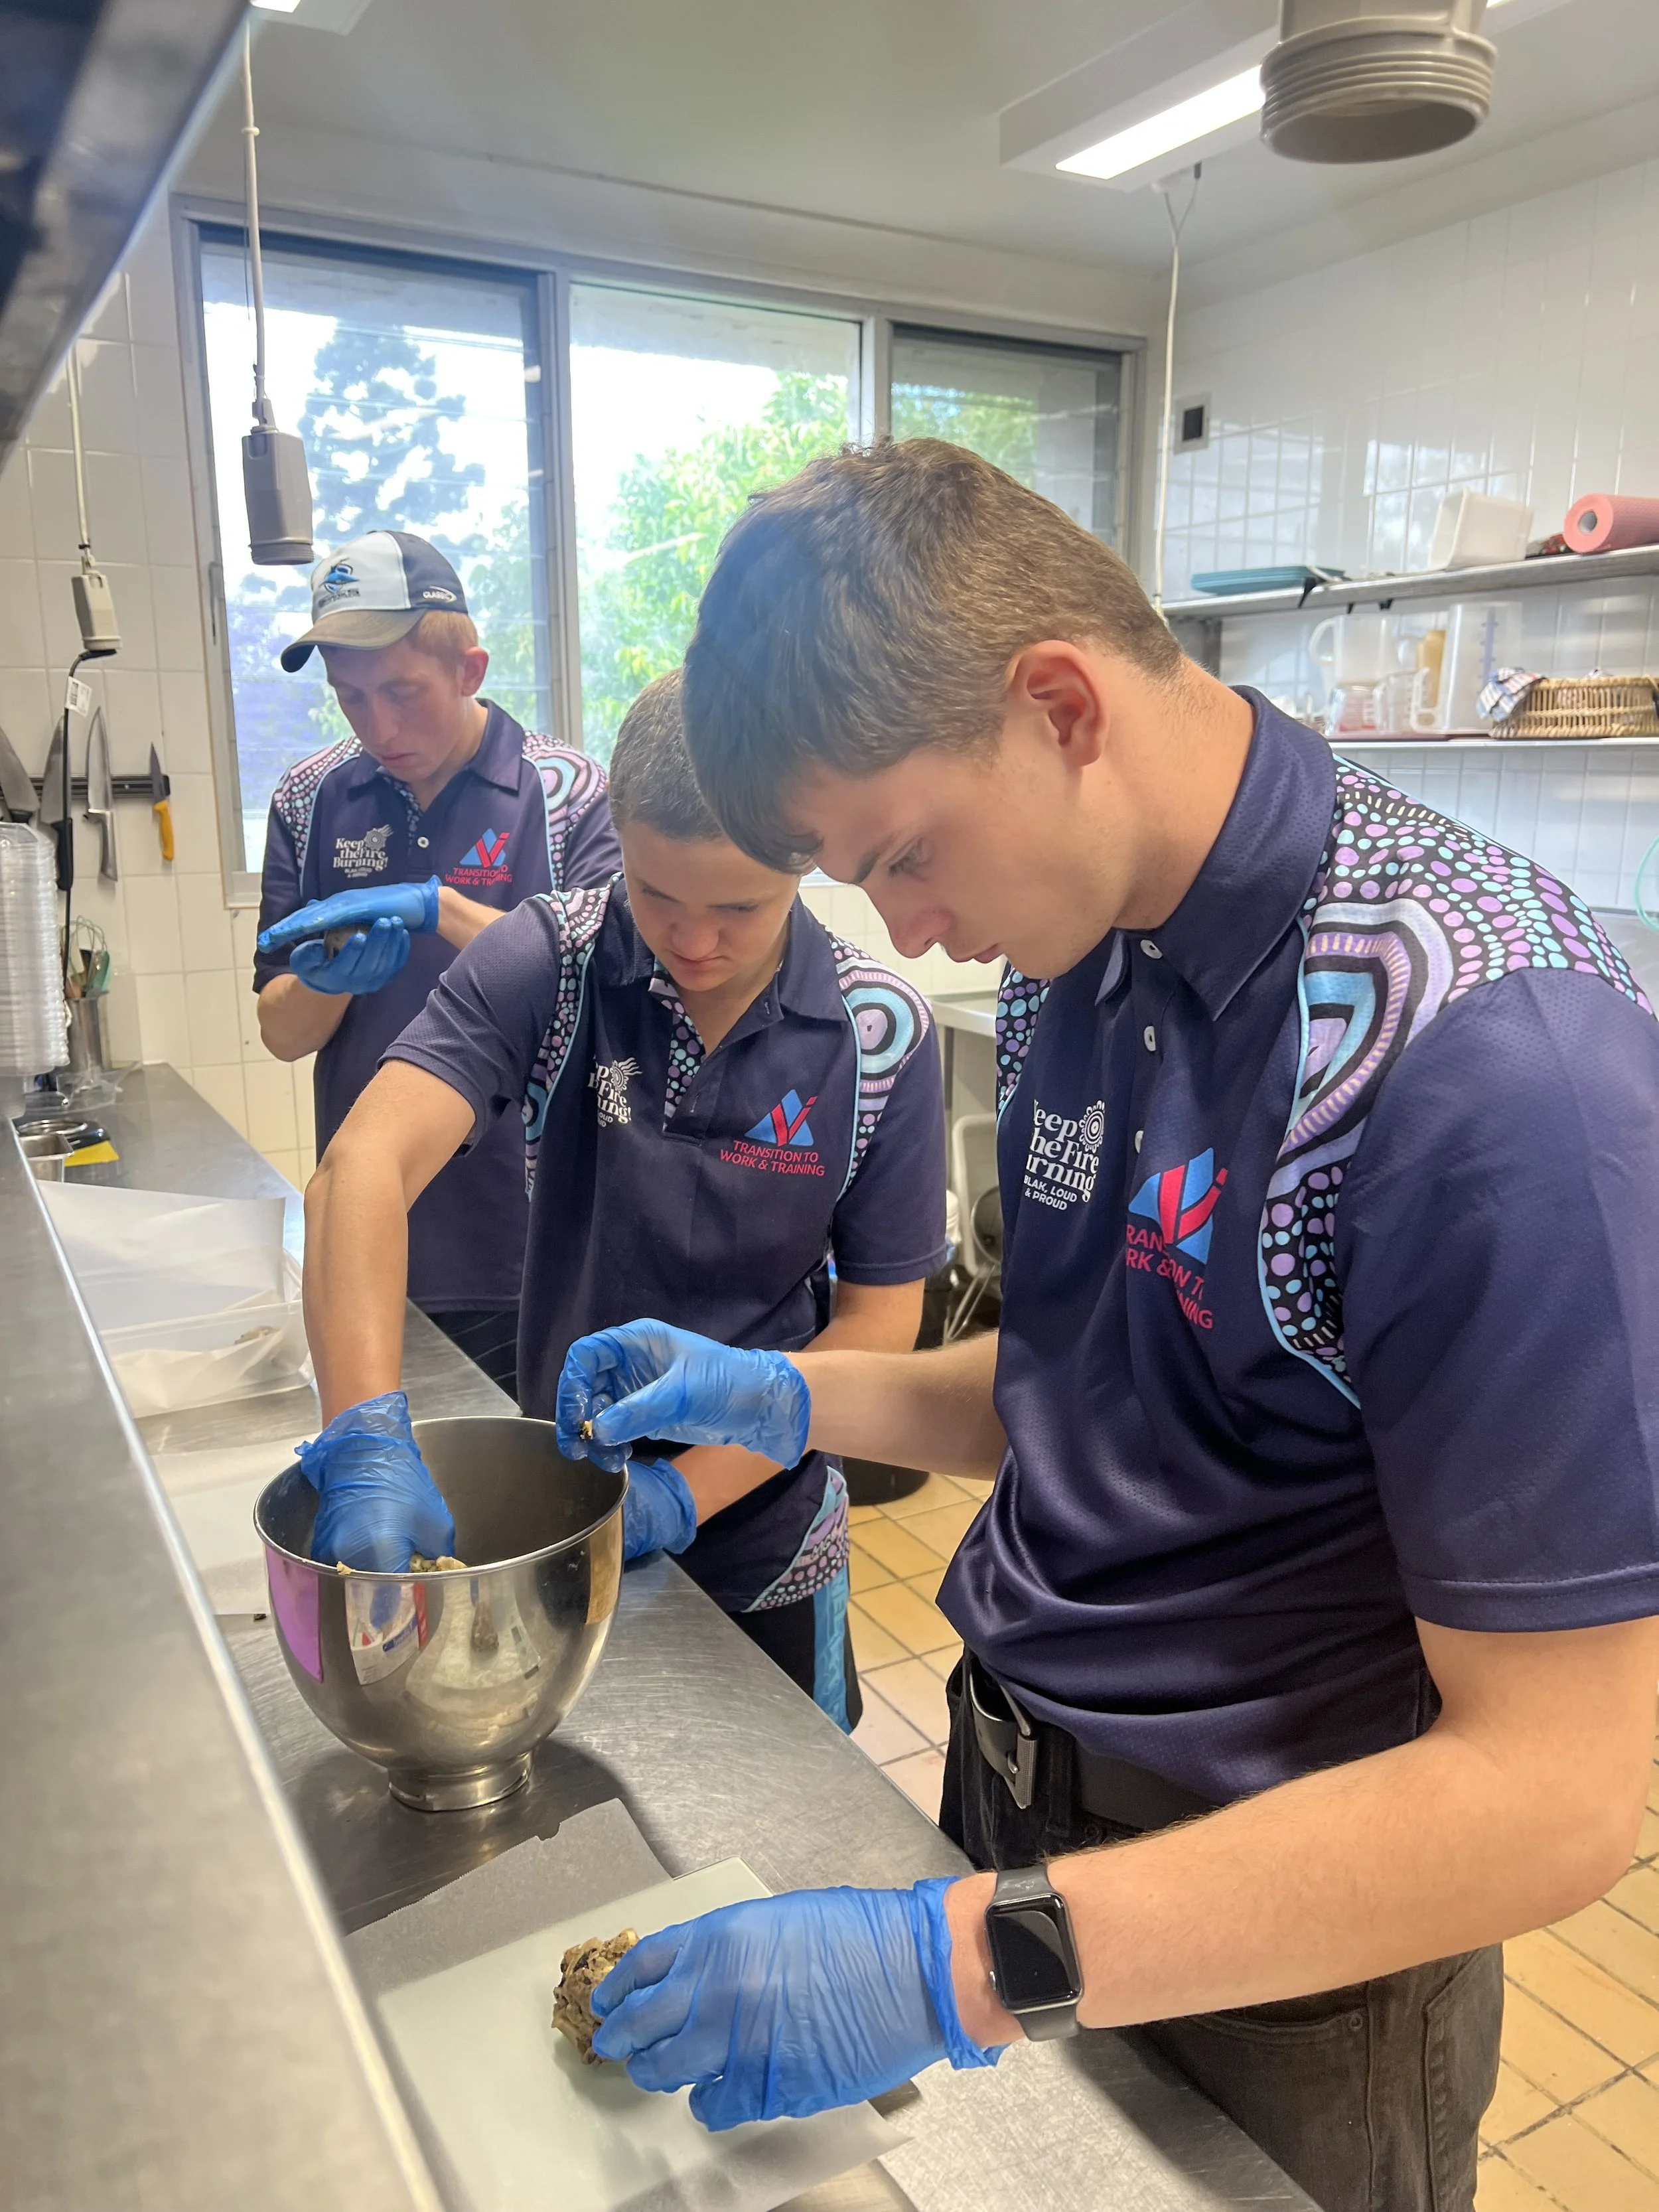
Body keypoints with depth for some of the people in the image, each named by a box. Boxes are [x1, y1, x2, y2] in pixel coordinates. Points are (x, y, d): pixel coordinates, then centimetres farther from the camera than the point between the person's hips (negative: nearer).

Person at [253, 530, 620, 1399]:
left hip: (530, 1253, -3)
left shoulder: (570, 793, -5)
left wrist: (439, 907, -24)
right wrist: (327, 983, -17)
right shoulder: (311, 801, 4)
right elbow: (284, 1034, 6)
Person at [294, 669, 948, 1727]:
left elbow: (878, 1323, -12)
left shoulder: (884, 1035, -16)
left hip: (764, 1535, 0)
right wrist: (367, 1442, -43)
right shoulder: (549, 961, -17)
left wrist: (684, 1495, -21)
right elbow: (364, 1168, -28)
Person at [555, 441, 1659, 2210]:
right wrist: (781, 1396, -2)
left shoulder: (1484, 1046, -28)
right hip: (1009, 1796, 7)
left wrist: (966, 1962, -28)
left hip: (1281, 1954, -6)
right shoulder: (1073, 967, -3)